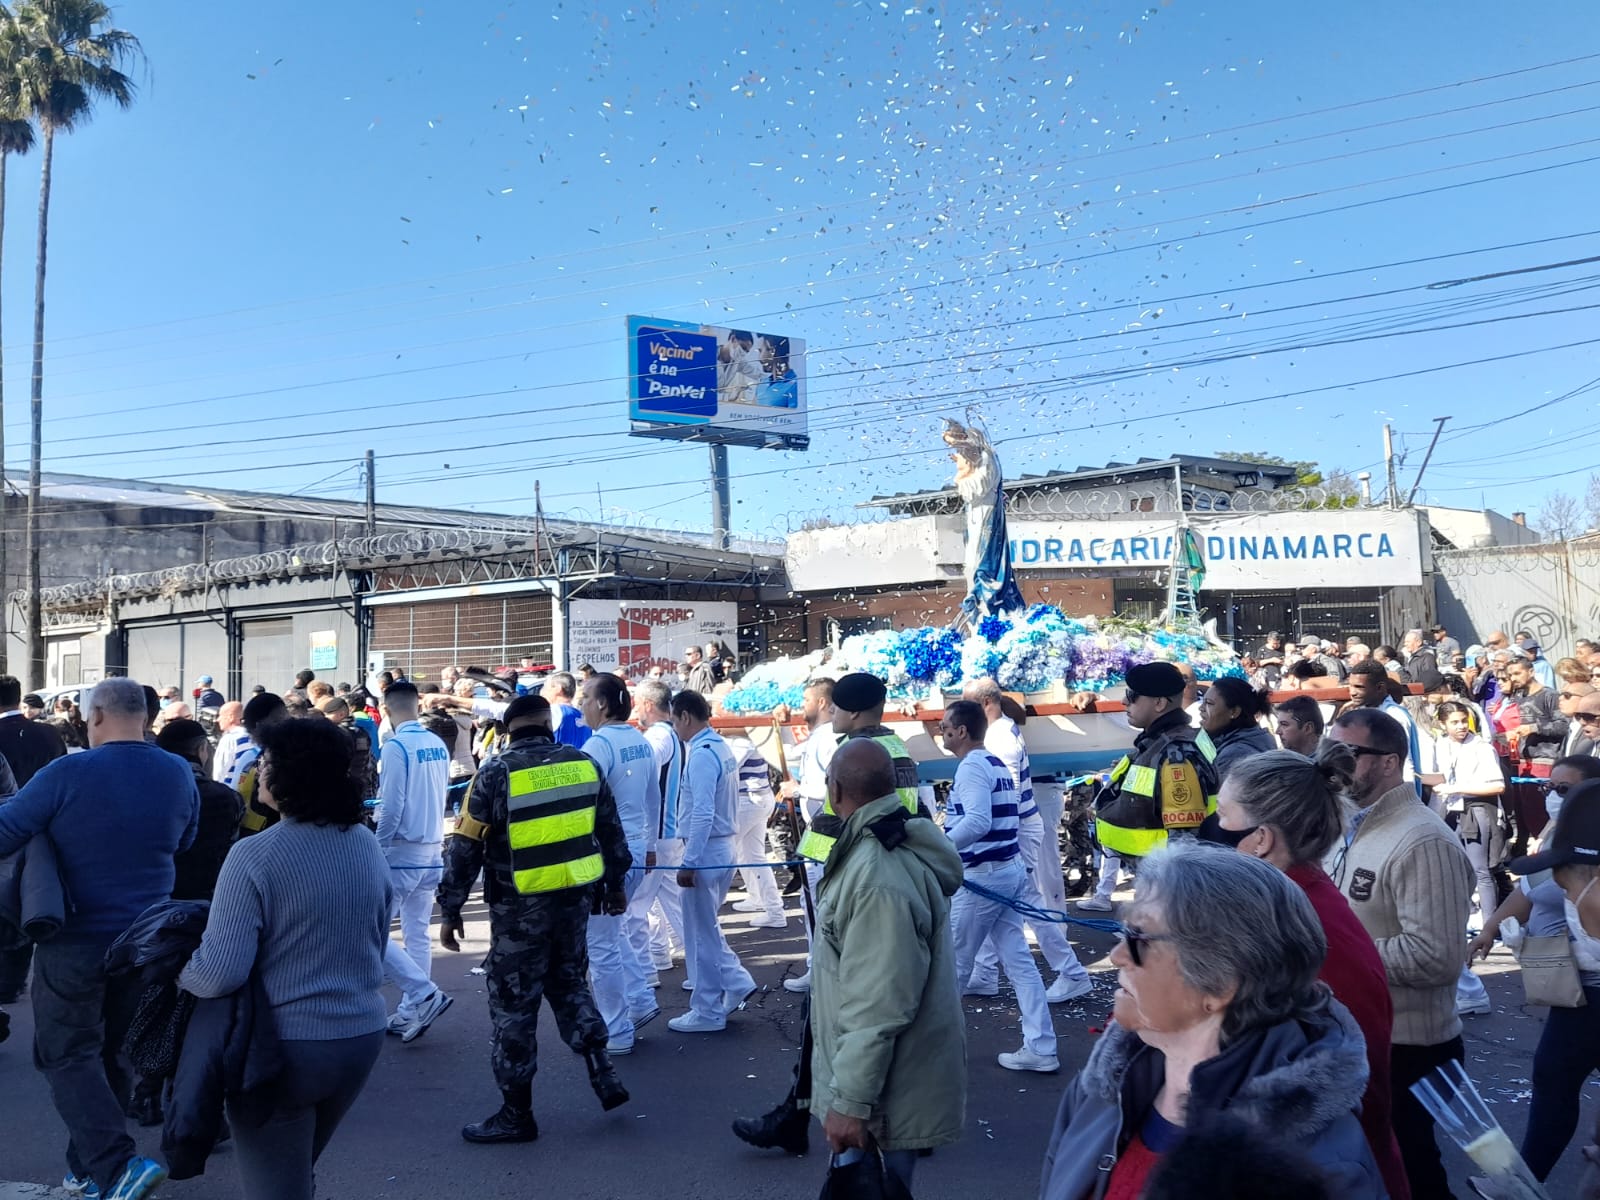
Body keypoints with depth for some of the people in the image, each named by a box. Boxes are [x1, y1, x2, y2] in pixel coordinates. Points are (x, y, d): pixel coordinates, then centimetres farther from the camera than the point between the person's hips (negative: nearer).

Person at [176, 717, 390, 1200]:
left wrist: (175, 971, -1)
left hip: (285, 1047, -6)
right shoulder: (368, 845, 2)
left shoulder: (255, 856, -19)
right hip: (363, 1036, 7)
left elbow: (220, 973, -20)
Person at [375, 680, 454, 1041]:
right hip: (432, 849, 8)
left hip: (401, 851, -7)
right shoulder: (438, 745, 5)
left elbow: (391, 808, -17)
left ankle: (424, 994, -6)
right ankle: (411, 1012, 17)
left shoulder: (396, 746, -16)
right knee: (417, 934, 13)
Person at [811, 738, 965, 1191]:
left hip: (887, 1087, -9)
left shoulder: (877, 877, -30)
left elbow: (878, 1009, -29)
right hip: (887, 1068, 9)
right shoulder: (901, 842, 2)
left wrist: (849, 1100, -21)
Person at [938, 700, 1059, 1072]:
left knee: (953, 964, 5)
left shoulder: (972, 766, -16)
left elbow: (977, 822, -29)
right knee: (1019, 961, 9)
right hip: (1008, 870, 10)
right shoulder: (997, 764, 15)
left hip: (983, 875, -10)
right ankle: (1040, 1048, 10)